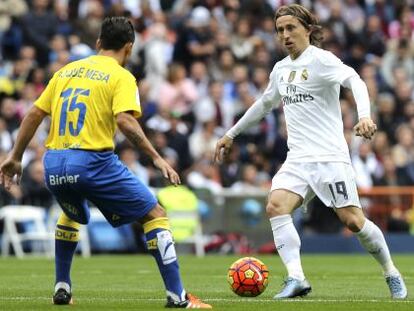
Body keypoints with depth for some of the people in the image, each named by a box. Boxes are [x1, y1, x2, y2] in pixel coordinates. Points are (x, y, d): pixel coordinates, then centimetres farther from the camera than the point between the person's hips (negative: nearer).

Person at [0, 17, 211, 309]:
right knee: (156, 214, 4)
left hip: (54, 165, 6)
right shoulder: (121, 77, 1)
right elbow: (124, 120, -15)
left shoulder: (66, 71, 18)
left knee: (72, 215, 37)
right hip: (93, 161, -6)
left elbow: (34, 114, 17)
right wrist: (157, 158, -12)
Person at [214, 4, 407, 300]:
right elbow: (264, 104, 33)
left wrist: (365, 115, -41)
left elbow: (354, 80, -23)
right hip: (298, 159, 6)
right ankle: (296, 279, -22)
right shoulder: (281, 69, 16)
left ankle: (392, 274, 12)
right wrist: (231, 134, 38)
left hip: (329, 156, -6)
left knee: (352, 219, -9)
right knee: (276, 206, -18)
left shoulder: (320, 59, -7)